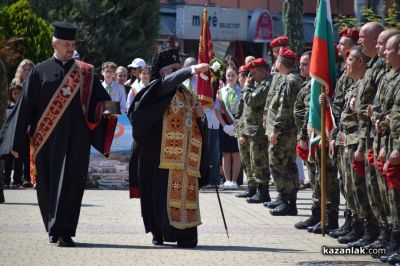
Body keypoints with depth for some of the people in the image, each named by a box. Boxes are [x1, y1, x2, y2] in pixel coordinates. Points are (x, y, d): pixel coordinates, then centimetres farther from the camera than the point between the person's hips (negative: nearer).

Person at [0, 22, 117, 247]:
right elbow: (25, 107, 5)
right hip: (47, 140, 0)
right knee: (47, 185, 6)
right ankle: (55, 228, 21)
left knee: (71, 184, -8)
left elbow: (102, 102, 7)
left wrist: (109, 110, -17)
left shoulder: (85, 73, 9)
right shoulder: (40, 72, 5)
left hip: (76, 139, 0)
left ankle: (64, 231, -10)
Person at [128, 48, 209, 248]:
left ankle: (186, 234, -2)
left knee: (186, 192, -2)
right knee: (165, 192, -8)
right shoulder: (159, 89, 1)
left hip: (187, 156, 5)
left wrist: (200, 116, 2)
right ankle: (160, 232, 2)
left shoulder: (188, 95, 20)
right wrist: (191, 70, -37)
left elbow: (198, 126, 25)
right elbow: (170, 81, -23)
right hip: (164, 155, -5)